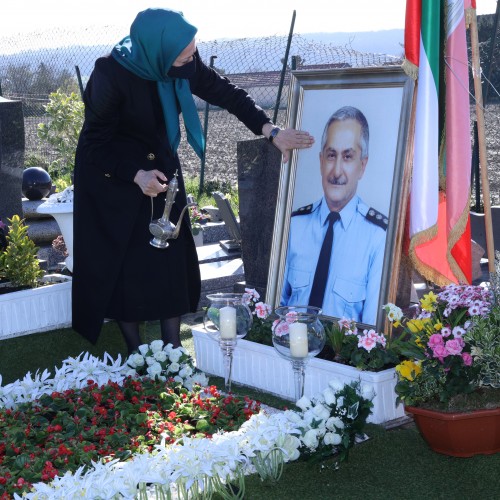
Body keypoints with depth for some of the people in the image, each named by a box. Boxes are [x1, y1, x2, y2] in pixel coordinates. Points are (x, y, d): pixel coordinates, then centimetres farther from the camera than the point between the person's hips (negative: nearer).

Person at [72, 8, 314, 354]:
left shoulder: (183, 63, -18)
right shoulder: (111, 76, -30)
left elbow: (226, 93, -9)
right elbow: (95, 143, -21)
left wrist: (271, 131, -20)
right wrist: (136, 176, -32)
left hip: (161, 168, 5)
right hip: (113, 177, -5)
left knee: (172, 259, 4)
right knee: (124, 265, 1)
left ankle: (173, 351, 15)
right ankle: (137, 357, 16)